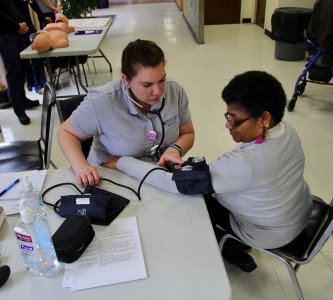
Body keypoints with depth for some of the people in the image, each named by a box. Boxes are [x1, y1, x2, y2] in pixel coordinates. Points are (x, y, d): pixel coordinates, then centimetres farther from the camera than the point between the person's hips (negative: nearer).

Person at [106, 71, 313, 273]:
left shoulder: (246, 162, -40)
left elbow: (178, 183, -37)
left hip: (270, 233, -7)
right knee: (208, 186, 15)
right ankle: (234, 244, 31)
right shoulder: (286, 128, -14)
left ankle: (234, 251, 28)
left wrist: (121, 162, -29)